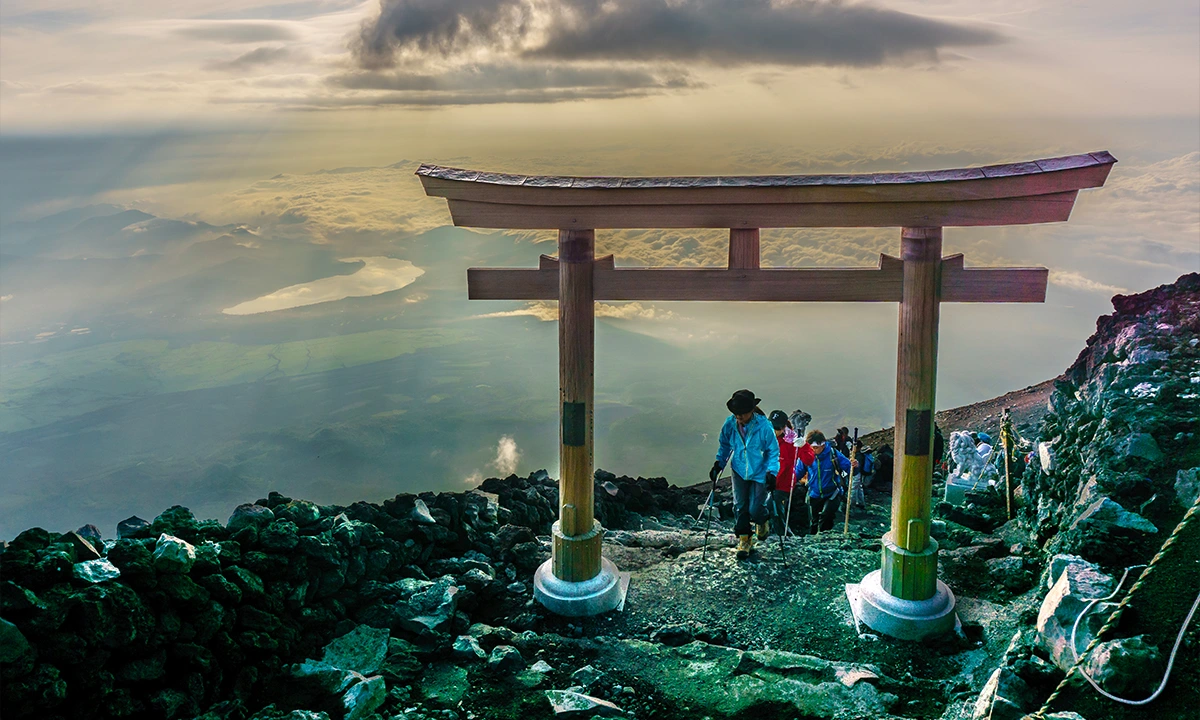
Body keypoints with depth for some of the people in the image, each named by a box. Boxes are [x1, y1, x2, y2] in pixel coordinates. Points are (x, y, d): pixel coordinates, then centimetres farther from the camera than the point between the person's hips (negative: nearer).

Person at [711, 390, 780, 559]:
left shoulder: (764, 426, -21)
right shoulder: (730, 424, -12)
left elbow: (773, 451, -10)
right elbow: (724, 445, 8)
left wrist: (771, 472, -19)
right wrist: (719, 463, 1)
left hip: (759, 473, -3)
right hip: (739, 471, 3)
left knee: (755, 509, -4)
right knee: (740, 507, 3)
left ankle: (762, 523, 33)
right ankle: (744, 540, 20)